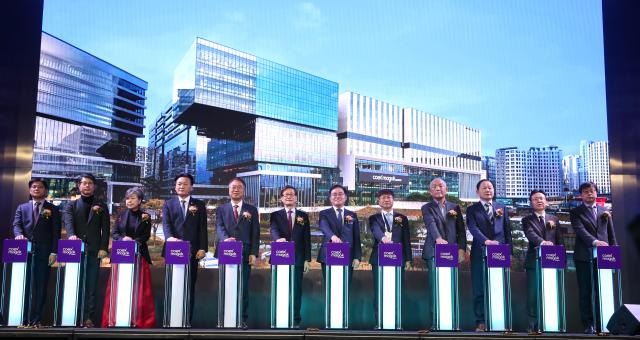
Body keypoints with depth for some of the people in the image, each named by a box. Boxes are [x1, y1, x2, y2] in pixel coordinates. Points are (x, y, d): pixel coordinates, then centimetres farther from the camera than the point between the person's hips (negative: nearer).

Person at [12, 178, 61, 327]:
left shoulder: (53, 209, 11)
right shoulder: (22, 208, 18)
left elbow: (56, 232, 4)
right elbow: (17, 224, 6)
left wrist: (54, 251, -6)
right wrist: (19, 234, -18)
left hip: (44, 252, -2)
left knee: (40, 286, -3)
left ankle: (35, 319, -2)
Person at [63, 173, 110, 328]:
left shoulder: (101, 206, 12)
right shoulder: (71, 205, 13)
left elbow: (105, 229, 5)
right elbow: (68, 222, -6)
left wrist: (103, 248, -7)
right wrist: (72, 236, -26)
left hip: (94, 251, 0)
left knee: (91, 286, -1)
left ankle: (89, 318, -2)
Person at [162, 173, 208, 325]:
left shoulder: (199, 205, 10)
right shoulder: (168, 204, 11)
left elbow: (202, 228, 5)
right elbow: (166, 224, -3)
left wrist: (202, 248, -6)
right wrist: (169, 237, -24)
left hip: (192, 251, 0)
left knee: (190, 286, 3)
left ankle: (187, 320, 7)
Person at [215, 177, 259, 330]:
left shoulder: (252, 210, 12)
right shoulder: (221, 209, 13)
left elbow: (255, 233, 7)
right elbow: (219, 227, -2)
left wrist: (253, 253, -3)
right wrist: (226, 238, -23)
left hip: (245, 254, 0)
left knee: (243, 288, -1)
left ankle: (243, 319, 4)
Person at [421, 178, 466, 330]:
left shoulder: (455, 207, 15)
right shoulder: (427, 208, 5)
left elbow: (461, 230, 13)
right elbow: (431, 224, -14)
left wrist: (462, 248, 0)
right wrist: (438, 238, -32)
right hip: (434, 253, -2)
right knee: (435, 287, -5)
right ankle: (433, 322, -1)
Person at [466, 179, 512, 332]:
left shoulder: (502, 207, 14)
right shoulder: (472, 209, 6)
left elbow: (507, 230, 13)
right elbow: (473, 229, -10)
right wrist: (486, 240, -26)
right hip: (480, 253, -2)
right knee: (479, 290, 0)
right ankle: (481, 322, 5)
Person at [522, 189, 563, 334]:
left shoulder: (554, 219, 16)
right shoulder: (527, 220, 5)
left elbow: (559, 241, 14)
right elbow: (531, 234, -14)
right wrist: (542, 242, -34)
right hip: (534, 261, -2)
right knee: (533, 294, -3)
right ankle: (533, 324, 3)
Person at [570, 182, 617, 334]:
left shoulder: (605, 211, 17)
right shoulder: (576, 212, 6)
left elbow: (611, 234, 16)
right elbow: (580, 230, -10)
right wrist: (595, 241, -25)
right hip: (584, 257, -2)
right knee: (585, 292, -1)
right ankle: (588, 325, 3)